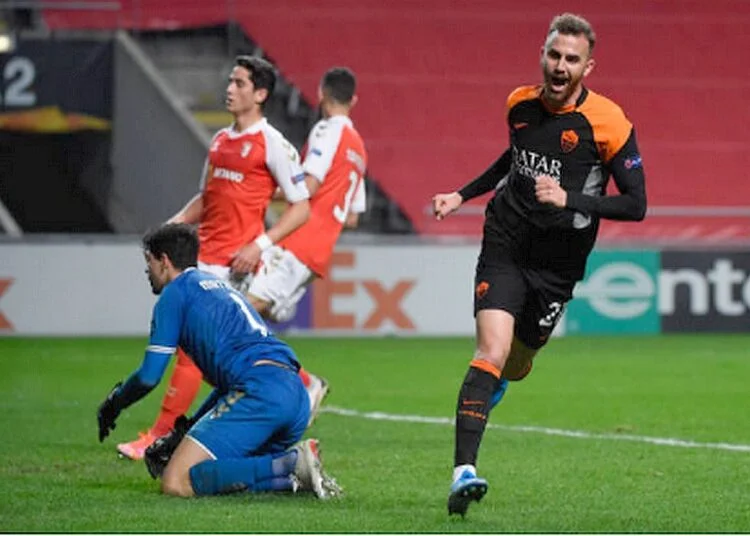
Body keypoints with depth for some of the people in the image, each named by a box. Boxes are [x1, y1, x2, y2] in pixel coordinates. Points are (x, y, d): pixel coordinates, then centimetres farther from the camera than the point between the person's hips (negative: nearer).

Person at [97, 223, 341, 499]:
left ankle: (291, 464, -20)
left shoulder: (175, 293, 7)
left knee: (176, 483, -13)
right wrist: (189, 426, 39)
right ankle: (294, 476, -4)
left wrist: (112, 405, 23)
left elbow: (149, 376, 4)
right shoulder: (219, 286, 32)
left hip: (259, 392, -9)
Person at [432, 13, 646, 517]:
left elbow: (636, 205, -13)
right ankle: (464, 471, -25)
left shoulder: (608, 122, -13)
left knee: (514, 367, 14)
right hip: (505, 249, 1)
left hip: (557, 266, -1)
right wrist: (463, 195, 23)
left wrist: (571, 200, -25)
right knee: (492, 350, -20)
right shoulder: (520, 103, 1)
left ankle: (494, 379, 55)